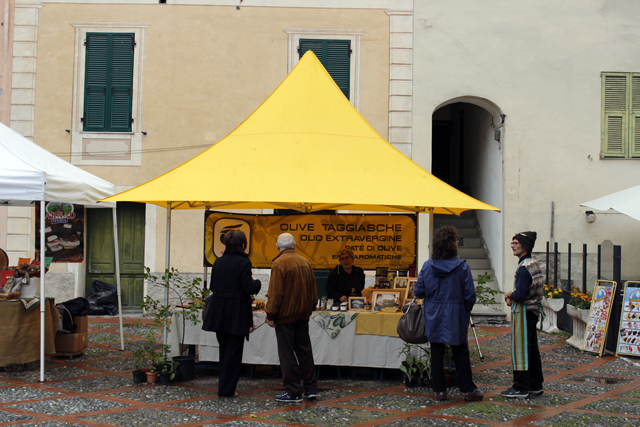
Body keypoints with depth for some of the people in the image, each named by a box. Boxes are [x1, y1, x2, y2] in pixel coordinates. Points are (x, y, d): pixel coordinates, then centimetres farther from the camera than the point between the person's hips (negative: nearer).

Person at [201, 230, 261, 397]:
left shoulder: (218, 262, 6)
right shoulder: (243, 262, -12)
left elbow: (212, 286, 10)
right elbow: (249, 288, -16)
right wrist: (257, 283, 4)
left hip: (219, 311, 6)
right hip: (237, 312, -6)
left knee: (224, 349, 16)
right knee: (233, 351, 2)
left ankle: (224, 385, 23)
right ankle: (227, 388, 4)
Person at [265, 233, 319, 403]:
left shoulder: (279, 263, -14)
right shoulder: (304, 262, 7)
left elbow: (275, 292, -17)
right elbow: (312, 288, 12)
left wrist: (270, 315, -11)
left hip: (285, 315, -7)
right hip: (302, 314, 7)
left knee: (287, 353, 0)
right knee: (304, 350, 14)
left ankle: (293, 392, 4)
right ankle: (311, 388, 16)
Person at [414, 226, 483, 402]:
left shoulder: (427, 266, -5)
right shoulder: (462, 267, -11)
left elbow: (418, 291, -1)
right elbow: (470, 295, -9)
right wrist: (466, 310, 9)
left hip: (434, 316, 2)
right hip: (456, 316, -2)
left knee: (437, 353, 9)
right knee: (460, 354, 9)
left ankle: (440, 390, 13)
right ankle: (468, 390, 15)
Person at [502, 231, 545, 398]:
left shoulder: (523, 268, -20)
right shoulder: (534, 264, 11)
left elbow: (520, 296, -25)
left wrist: (509, 295, -5)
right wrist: (512, 296, 5)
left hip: (522, 312, -10)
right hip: (533, 311, 10)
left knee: (520, 348, -4)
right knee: (532, 348, 15)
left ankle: (521, 388, 1)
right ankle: (536, 385, 22)